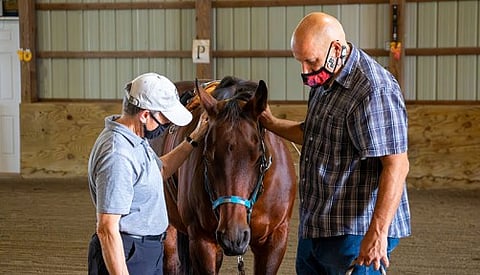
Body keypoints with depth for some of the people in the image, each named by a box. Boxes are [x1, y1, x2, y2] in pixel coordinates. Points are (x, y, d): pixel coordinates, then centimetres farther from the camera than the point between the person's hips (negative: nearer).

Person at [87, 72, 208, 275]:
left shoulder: (134, 139, 6)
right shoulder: (117, 156, -26)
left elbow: (160, 170, 28)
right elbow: (107, 230, -28)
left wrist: (194, 139, 20)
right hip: (127, 258, -10)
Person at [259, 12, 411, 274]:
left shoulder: (375, 91, -21)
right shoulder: (324, 82, 12)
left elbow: (396, 165, -25)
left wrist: (378, 233, -30)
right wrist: (272, 124, 16)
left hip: (354, 233, -10)